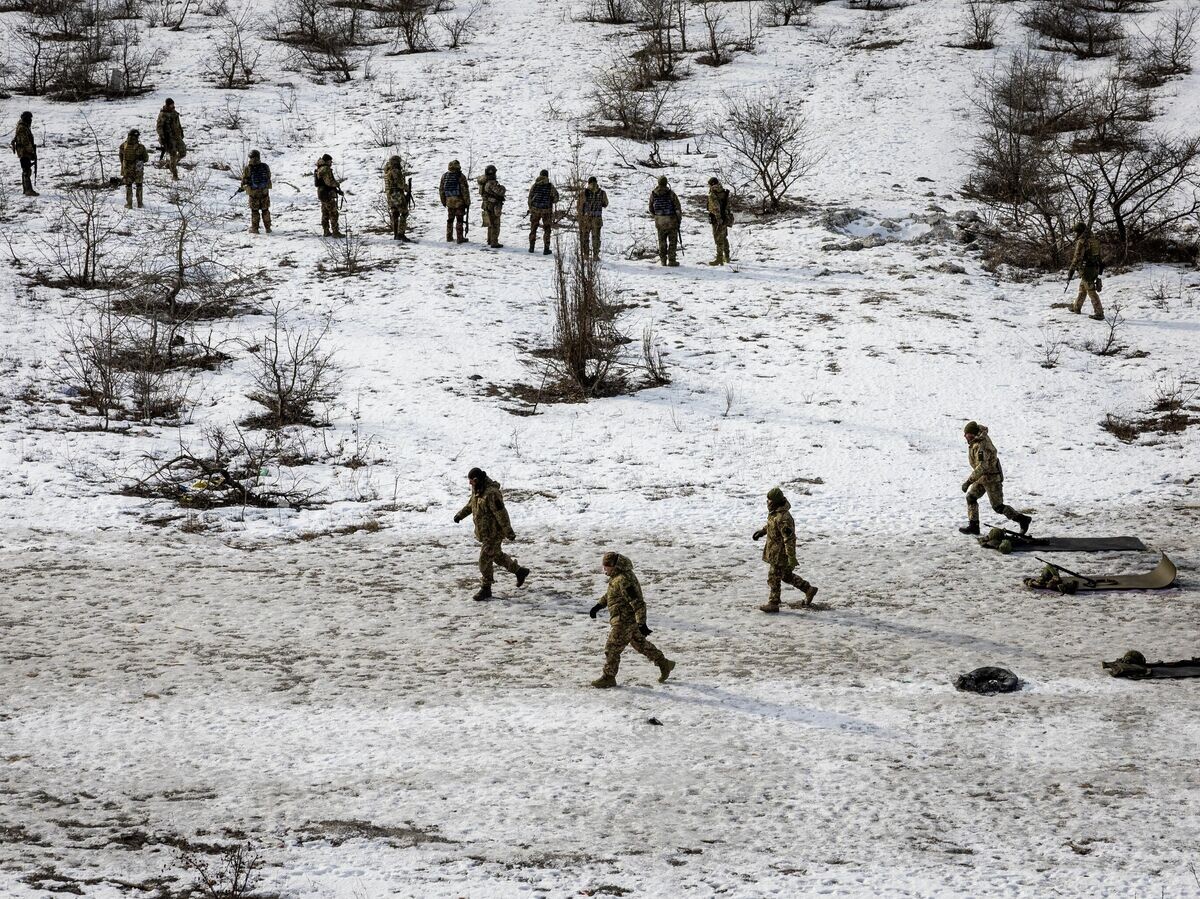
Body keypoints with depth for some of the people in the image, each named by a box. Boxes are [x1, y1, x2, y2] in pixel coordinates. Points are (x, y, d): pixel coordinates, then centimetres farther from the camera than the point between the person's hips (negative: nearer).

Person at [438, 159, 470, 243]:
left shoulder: (444, 176, 2)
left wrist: (443, 201, 19)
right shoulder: (460, 176, -13)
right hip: (459, 201, -5)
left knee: (450, 219, 17)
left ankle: (449, 237, 22)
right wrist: (467, 202, -4)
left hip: (449, 201, 5)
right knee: (459, 220, 1)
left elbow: (441, 189, 9)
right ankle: (460, 238, 2)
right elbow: (465, 190, -13)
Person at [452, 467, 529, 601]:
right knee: (497, 556, 22)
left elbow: (501, 513, -26)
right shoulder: (477, 490, 3)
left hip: (494, 533, -10)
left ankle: (485, 589, 4)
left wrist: (509, 532, -24)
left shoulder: (491, 493, -27)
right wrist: (460, 515, 16)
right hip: (484, 532, 10)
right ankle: (520, 571, 39)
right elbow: (471, 504, 24)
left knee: (485, 559, -6)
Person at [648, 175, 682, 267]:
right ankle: (671, 260, 1)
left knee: (662, 241, 13)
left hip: (659, 221, 3)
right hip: (671, 220, -3)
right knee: (673, 240, 5)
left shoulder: (653, 194, -1)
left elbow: (651, 208, 8)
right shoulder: (671, 193, -11)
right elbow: (678, 207, -9)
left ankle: (663, 260, 14)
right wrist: (679, 218, 4)